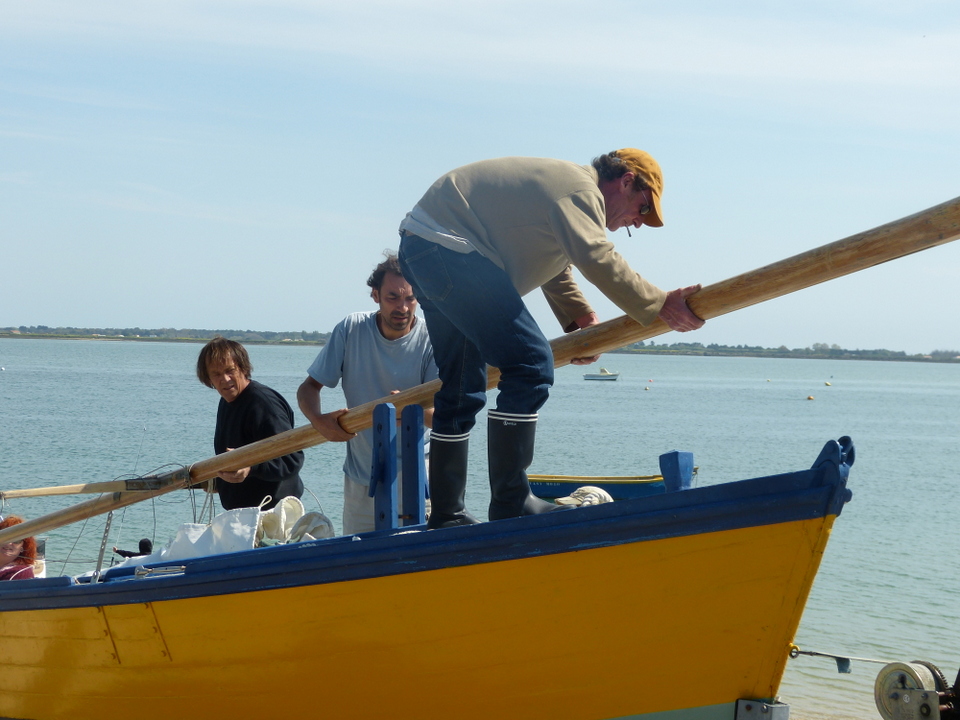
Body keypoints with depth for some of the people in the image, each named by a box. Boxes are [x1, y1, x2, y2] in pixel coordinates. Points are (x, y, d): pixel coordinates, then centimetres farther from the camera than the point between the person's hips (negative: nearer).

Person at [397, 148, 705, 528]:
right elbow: (596, 259, -28)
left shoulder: (563, 185, 22)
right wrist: (658, 305, -29)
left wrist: (582, 321, 18)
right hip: (447, 245, -12)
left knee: (462, 388, 16)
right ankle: (510, 504, -14)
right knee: (531, 365, -14)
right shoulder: (580, 190, -11)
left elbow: (556, 273, 30)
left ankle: (446, 516, 20)